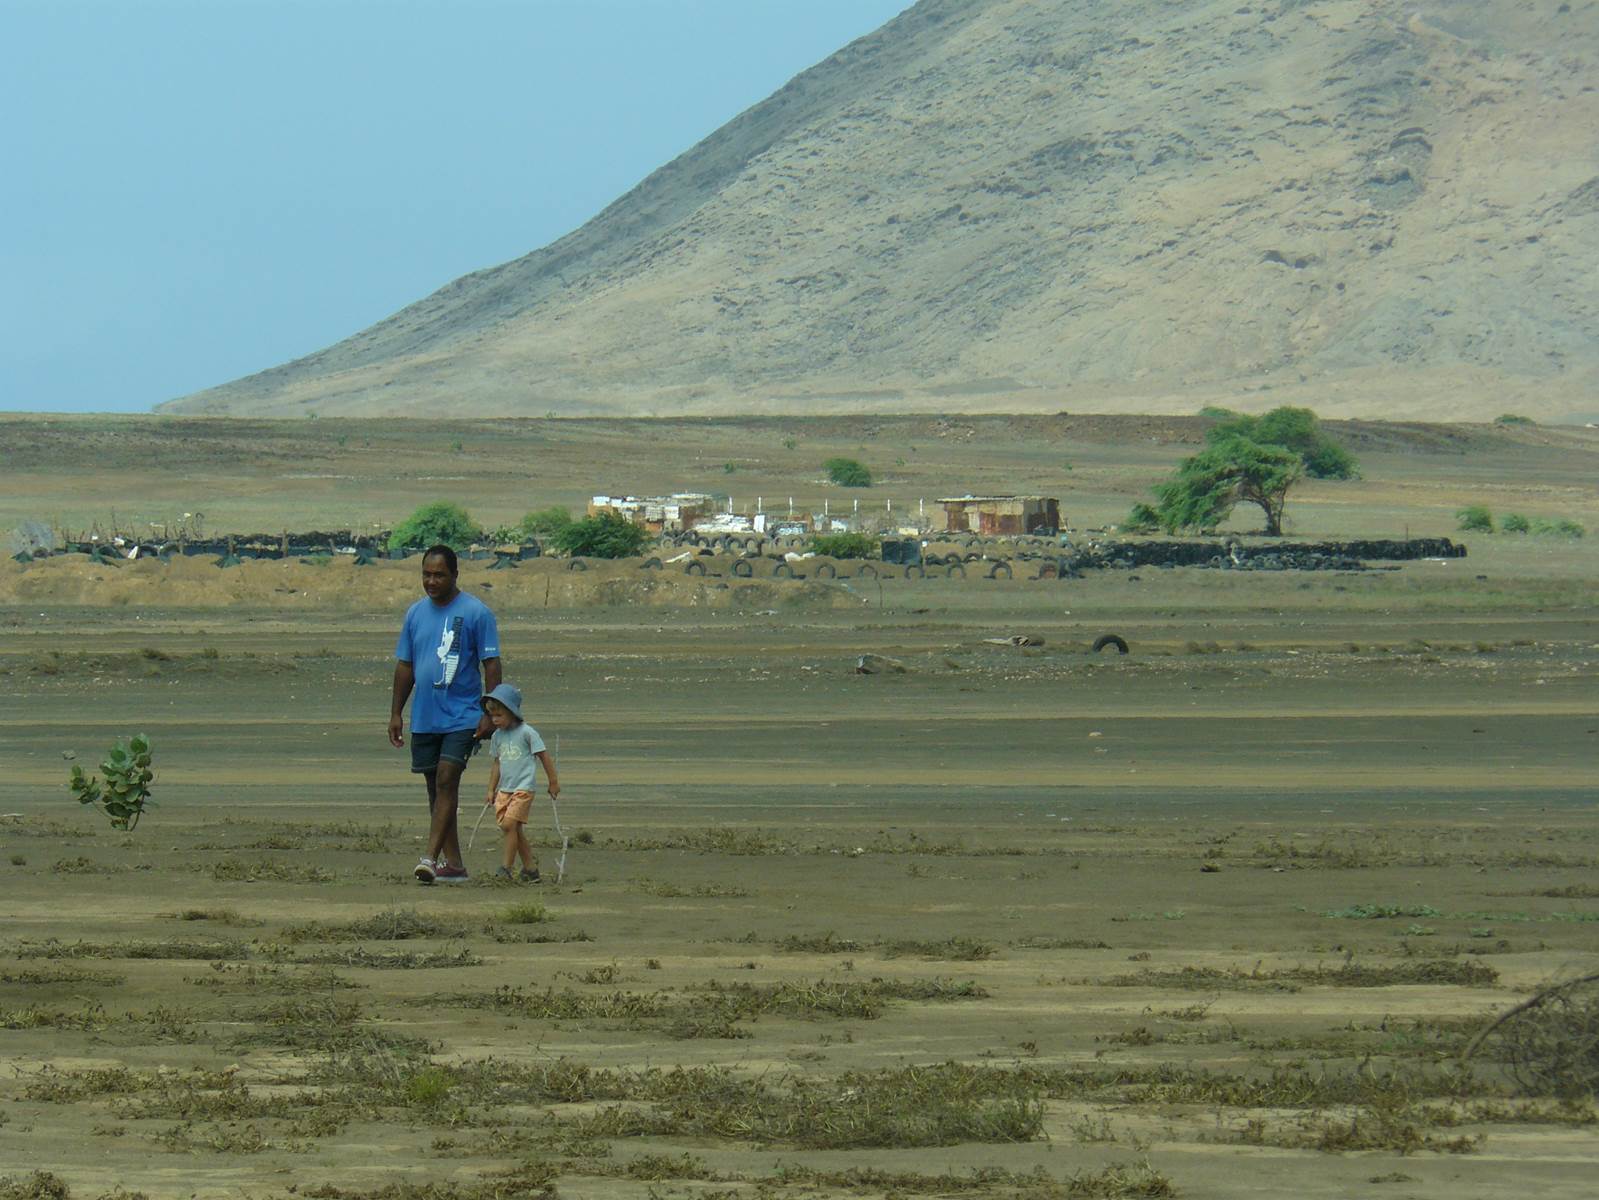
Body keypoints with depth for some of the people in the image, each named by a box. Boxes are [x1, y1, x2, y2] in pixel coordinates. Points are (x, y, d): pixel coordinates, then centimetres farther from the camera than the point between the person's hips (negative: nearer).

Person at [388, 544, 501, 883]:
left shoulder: (476, 613, -5)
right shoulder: (416, 613, 11)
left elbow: (491, 665, -6)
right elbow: (405, 666, 16)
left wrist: (489, 714, -13)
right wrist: (396, 713, 12)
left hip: (462, 716, -6)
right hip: (424, 718, 6)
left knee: (446, 781, -15)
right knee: (436, 788, 8)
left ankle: (431, 857, -21)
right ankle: (453, 864, 15)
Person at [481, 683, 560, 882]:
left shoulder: (526, 733, -8)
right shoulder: (497, 736, 11)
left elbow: (544, 756, -2)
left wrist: (553, 782, 1)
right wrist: (491, 789, 18)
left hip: (523, 787, -7)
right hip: (504, 789, 7)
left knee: (509, 824, -17)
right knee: (514, 829, 5)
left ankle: (506, 867, -13)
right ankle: (530, 867, 15)